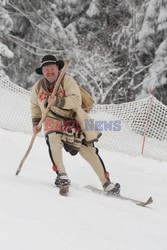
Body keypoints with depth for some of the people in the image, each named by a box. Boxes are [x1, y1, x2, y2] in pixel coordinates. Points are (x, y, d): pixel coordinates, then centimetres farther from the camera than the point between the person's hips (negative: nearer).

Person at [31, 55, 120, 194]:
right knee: (53, 140, -32)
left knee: (88, 151, -3)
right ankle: (61, 174, -18)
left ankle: (106, 183, 6)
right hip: (54, 121, 2)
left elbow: (76, 100, -26)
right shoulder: (38, 88, -2)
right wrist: (36, 122, 10)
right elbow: (35, 106, 18)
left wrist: (57, 101, -37)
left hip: (74, 121, -1)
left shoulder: (67, 80, -14)